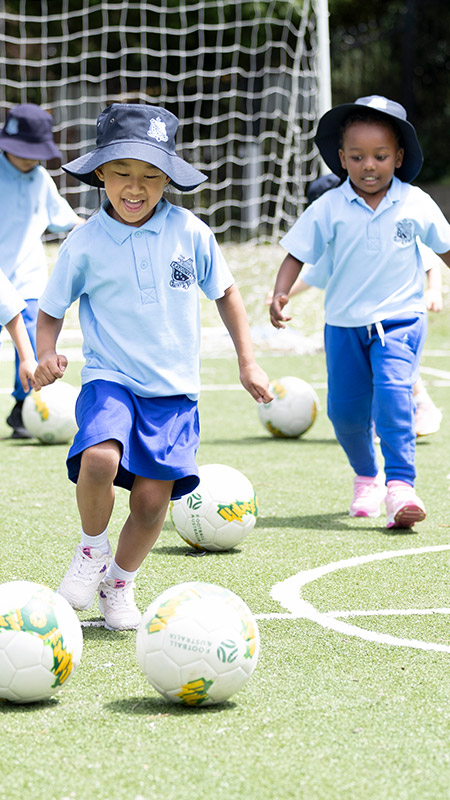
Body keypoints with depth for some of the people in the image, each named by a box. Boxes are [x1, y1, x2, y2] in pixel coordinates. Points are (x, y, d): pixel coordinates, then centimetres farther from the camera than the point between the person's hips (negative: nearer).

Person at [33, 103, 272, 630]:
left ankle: (119, 585, 22)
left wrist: (247, 362, 12)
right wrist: (45, 356, -14)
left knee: (152, 497, -6)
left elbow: (224, 292, 13)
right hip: (109, 378, -2)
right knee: (100, 458, -29)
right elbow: (51, 311, 6)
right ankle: (92, 551, 1)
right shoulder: (85, 244, -5)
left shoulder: (190, 233, -2)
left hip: (173, 388, 2)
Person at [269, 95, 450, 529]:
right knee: (345, 410, 9)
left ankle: (400, 484, -23)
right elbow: (297, 253, -2)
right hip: (344, 325, 2)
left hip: (400, 320, -2)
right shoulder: (329, 209, -6)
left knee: (393, 394, -23)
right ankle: (366, 477, 35)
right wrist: (279, 294, -16)